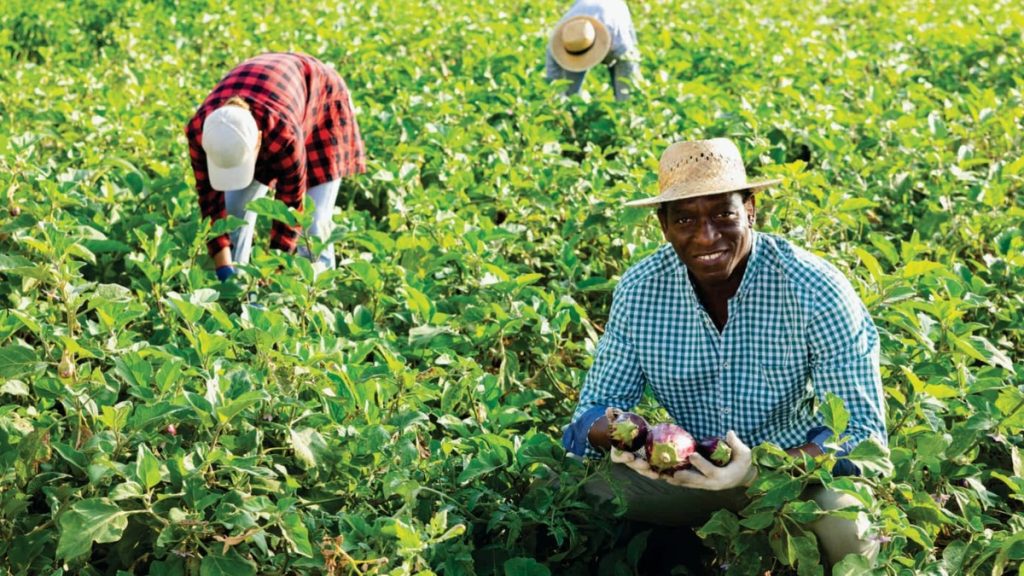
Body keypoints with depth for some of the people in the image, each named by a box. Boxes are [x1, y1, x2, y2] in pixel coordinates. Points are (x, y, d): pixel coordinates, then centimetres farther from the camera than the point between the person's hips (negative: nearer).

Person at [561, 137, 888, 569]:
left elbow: (863, 430, -21)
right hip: (688, 468, 3)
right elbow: (596, 407, -2)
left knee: (848, 530, -35)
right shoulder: (638, 292, -10)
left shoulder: (816, 291, -21)